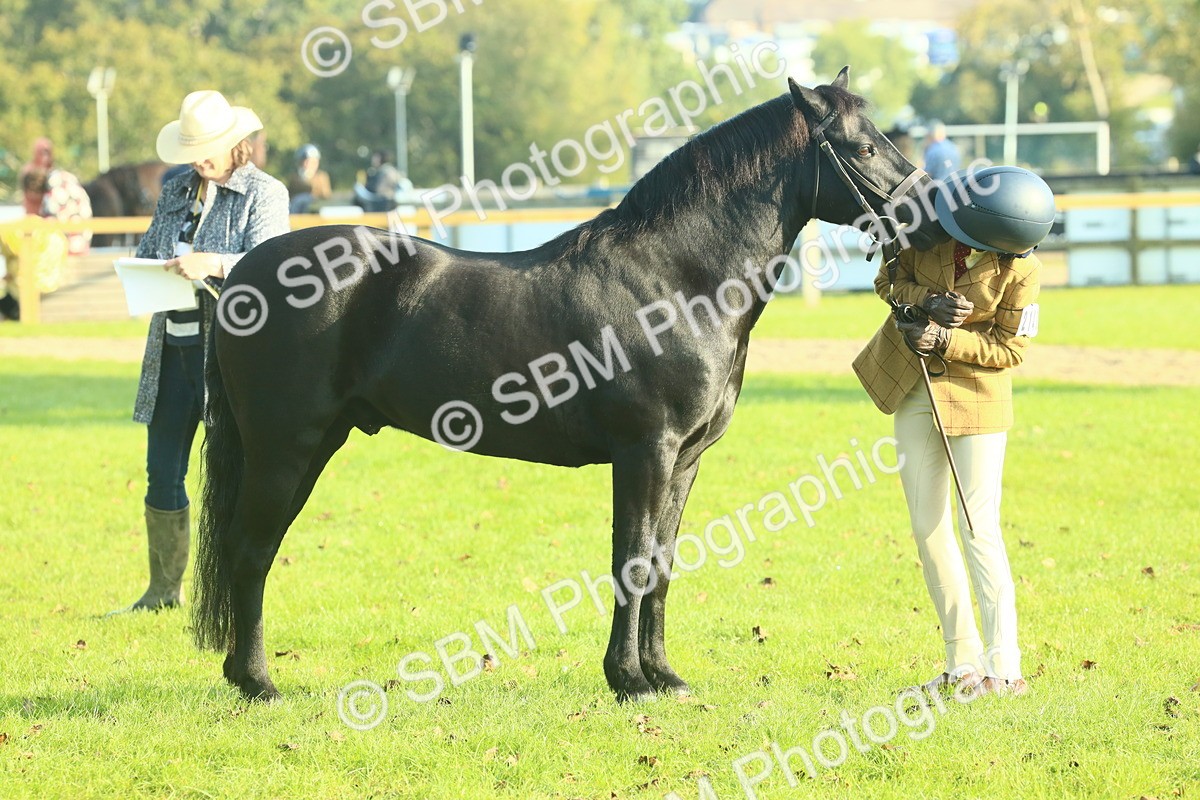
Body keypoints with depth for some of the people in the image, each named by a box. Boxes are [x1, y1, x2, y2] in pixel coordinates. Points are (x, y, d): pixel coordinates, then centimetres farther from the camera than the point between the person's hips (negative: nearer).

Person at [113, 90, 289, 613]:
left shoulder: (264, 194, -2)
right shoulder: (175, 194, 15)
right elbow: (145, 256, 16)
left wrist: (212, 264, -31)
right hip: (173, 348, 6)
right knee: (161, 476, 9)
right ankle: (164, 590, 21)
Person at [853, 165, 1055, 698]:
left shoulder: (1020, 271, -20)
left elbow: (1011, 349, -12)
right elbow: (887, 281, 2)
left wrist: (945, 340, -24)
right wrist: (926, 300, -17)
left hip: (976, 393, -5)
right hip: (912, 387, 5)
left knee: (978, 527, -8)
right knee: (928, 525, 7)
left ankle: (1005, 667, -3)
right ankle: (963, 662, 15)